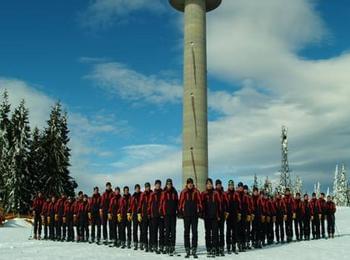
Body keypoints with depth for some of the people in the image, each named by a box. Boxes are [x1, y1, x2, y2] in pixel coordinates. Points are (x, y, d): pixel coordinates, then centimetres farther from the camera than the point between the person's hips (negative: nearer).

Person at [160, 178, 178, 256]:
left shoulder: (174, 192, 9)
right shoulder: (164, 193, 1)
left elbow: (177, 202, 12)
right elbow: (161, 203, -2)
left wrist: (177, 211, 5)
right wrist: (162, 212, -7)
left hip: (173, 214, 3)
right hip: (166, 214, -2)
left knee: (173, 230, 2)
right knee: (167, 230, -1)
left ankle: (172, 246, 5)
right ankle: (167, 246, 3)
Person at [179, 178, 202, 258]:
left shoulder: (196, 192, 2)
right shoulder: (183, 192, 2)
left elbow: (199, 202, 4)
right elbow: (180, 202, 5)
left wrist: (199, 211, -3)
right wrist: (181, 211, 1)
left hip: (194, 215, 0)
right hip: (186, 214, 1)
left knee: (194, 232, 1)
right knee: (186, 232, 4)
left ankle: (194, 250, 5)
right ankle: (187, 251, 10)